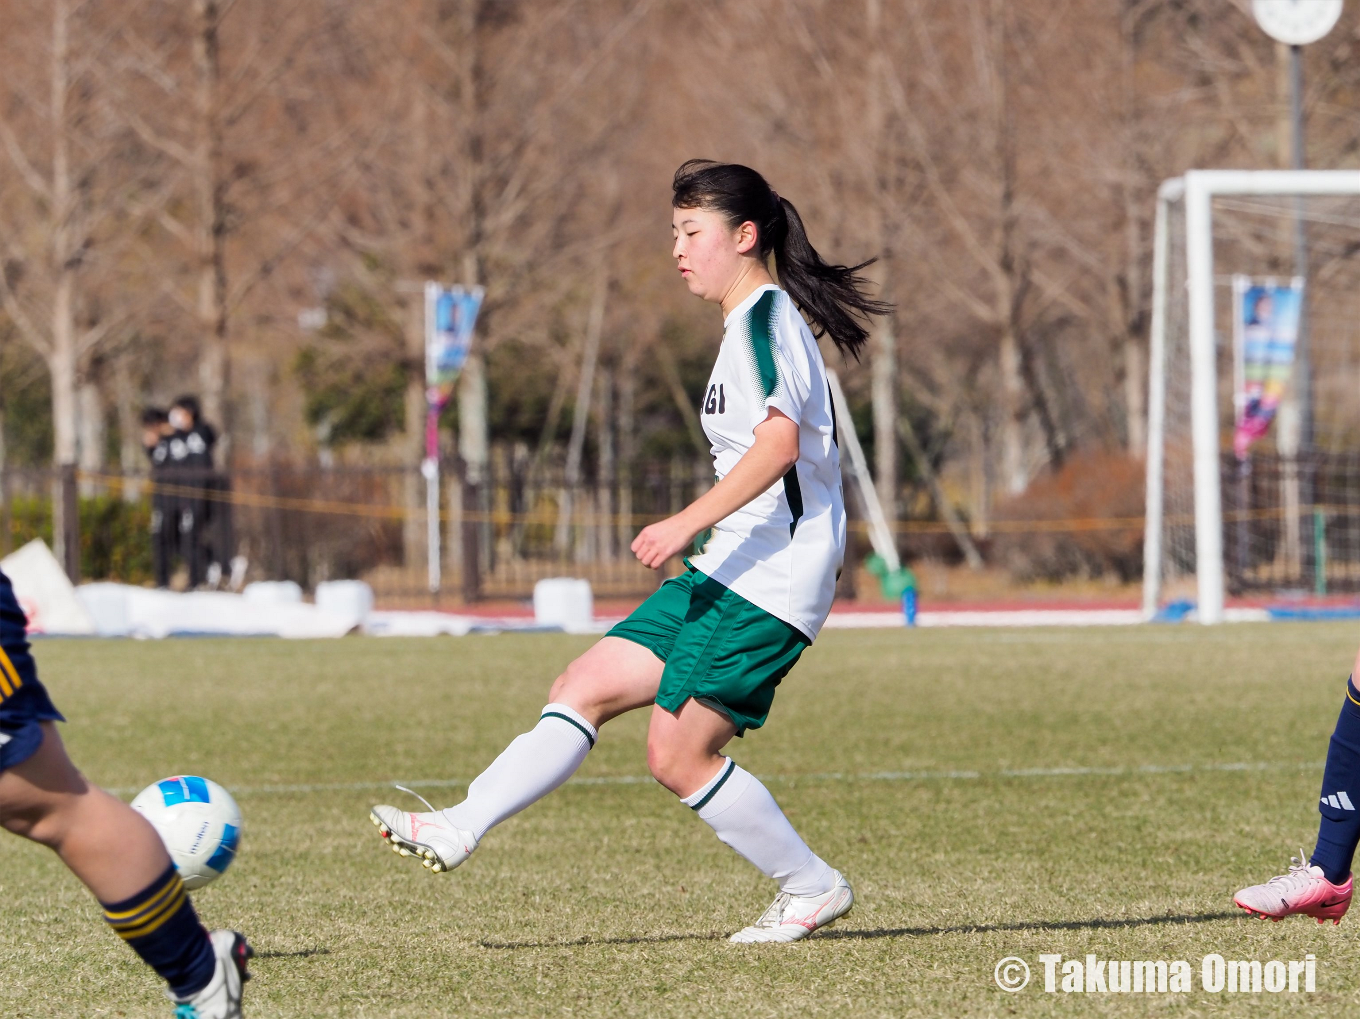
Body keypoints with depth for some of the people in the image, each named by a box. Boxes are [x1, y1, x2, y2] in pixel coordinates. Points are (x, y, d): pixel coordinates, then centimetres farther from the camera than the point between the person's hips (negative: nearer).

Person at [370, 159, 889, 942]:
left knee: (679, 755, -8)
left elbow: (780, 439, -25)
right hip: (731, 574, 10)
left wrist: (690, 522, -28)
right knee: (585, 690, 2)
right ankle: (460, 831, -3)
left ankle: (812, 887, 5)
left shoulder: (764, 314, -12)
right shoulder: (759, 320, 19)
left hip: (771, 581, -10)